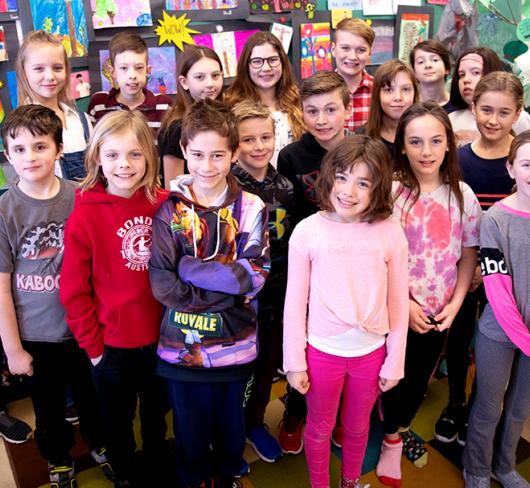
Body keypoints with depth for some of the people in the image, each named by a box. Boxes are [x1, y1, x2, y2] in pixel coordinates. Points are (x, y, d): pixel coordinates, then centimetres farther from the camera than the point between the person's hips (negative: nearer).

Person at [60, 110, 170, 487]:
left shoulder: (164, 204, -9)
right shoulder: (85, 216, -15)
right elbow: (74, 291, -10)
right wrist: (93, 343, -9)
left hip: (160, 338, 2)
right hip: (113, 344, -2)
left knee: (157, 415, 25)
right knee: (118, 422, 21)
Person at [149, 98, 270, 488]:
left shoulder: (251, 208, -5)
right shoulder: (170, 210, -6)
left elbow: (255, 277, -13)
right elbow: (161, 283, -12)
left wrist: (193, 269, -20)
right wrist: (228, 284, -17)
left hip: (236, 342, 1)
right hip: (182, 342, 0)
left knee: (231, 426, 21)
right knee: (190, 429, 17)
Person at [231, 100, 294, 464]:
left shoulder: (285, 186, 2)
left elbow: (291, 244, 9)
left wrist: (291, 292, 9)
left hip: (275, 295, 5)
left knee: (268, 364, 18)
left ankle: (255, 423, 42)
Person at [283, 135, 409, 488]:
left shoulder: (391, 234, -10)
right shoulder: (308, 231, -13)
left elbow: (398, 304, -2)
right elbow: (295, 302, -6)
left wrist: (395, 363, 2)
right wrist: (294, 362, -3)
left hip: (371, 353, 2)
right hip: (321, 352, -1)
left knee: (358, 427, 24)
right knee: (319, 429, 19)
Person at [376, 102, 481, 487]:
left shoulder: (462, 195, -4)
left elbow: (468, 255, 2)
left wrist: (455, 304, -6)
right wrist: (404, 304, -15)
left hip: (439, 312, 3)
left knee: (421, 379, 19)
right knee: (397, 378, 11)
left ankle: (399, 429, 46)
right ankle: (393, 439, 39)